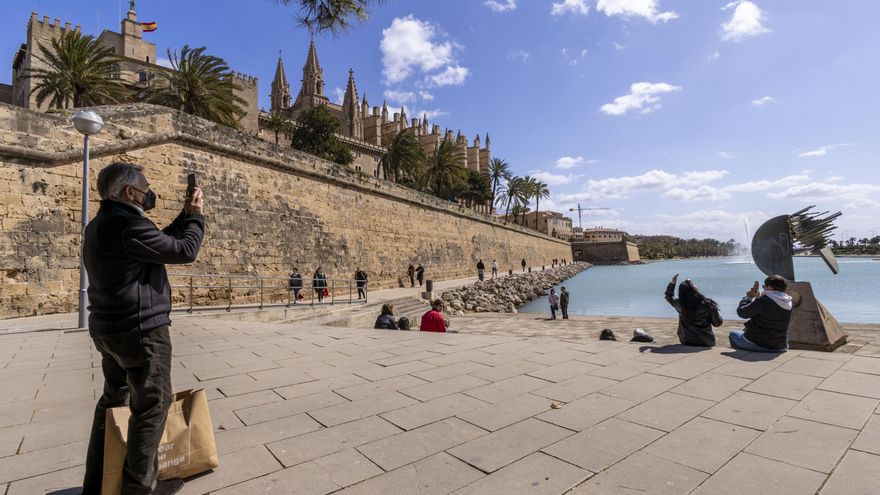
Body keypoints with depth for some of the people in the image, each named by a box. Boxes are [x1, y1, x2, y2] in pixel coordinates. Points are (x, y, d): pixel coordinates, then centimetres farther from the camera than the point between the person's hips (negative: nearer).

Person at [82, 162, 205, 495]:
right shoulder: (128, 224, -21)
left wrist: (184, 215, 11)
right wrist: (196, 215, -5)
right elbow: (185, 251, -18)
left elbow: (161, 242, 17)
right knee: (153, 404, 1)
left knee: (113, 399, 20)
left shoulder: (100, 225, 12)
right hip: (141, 329, -10)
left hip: (109, 328, 10)